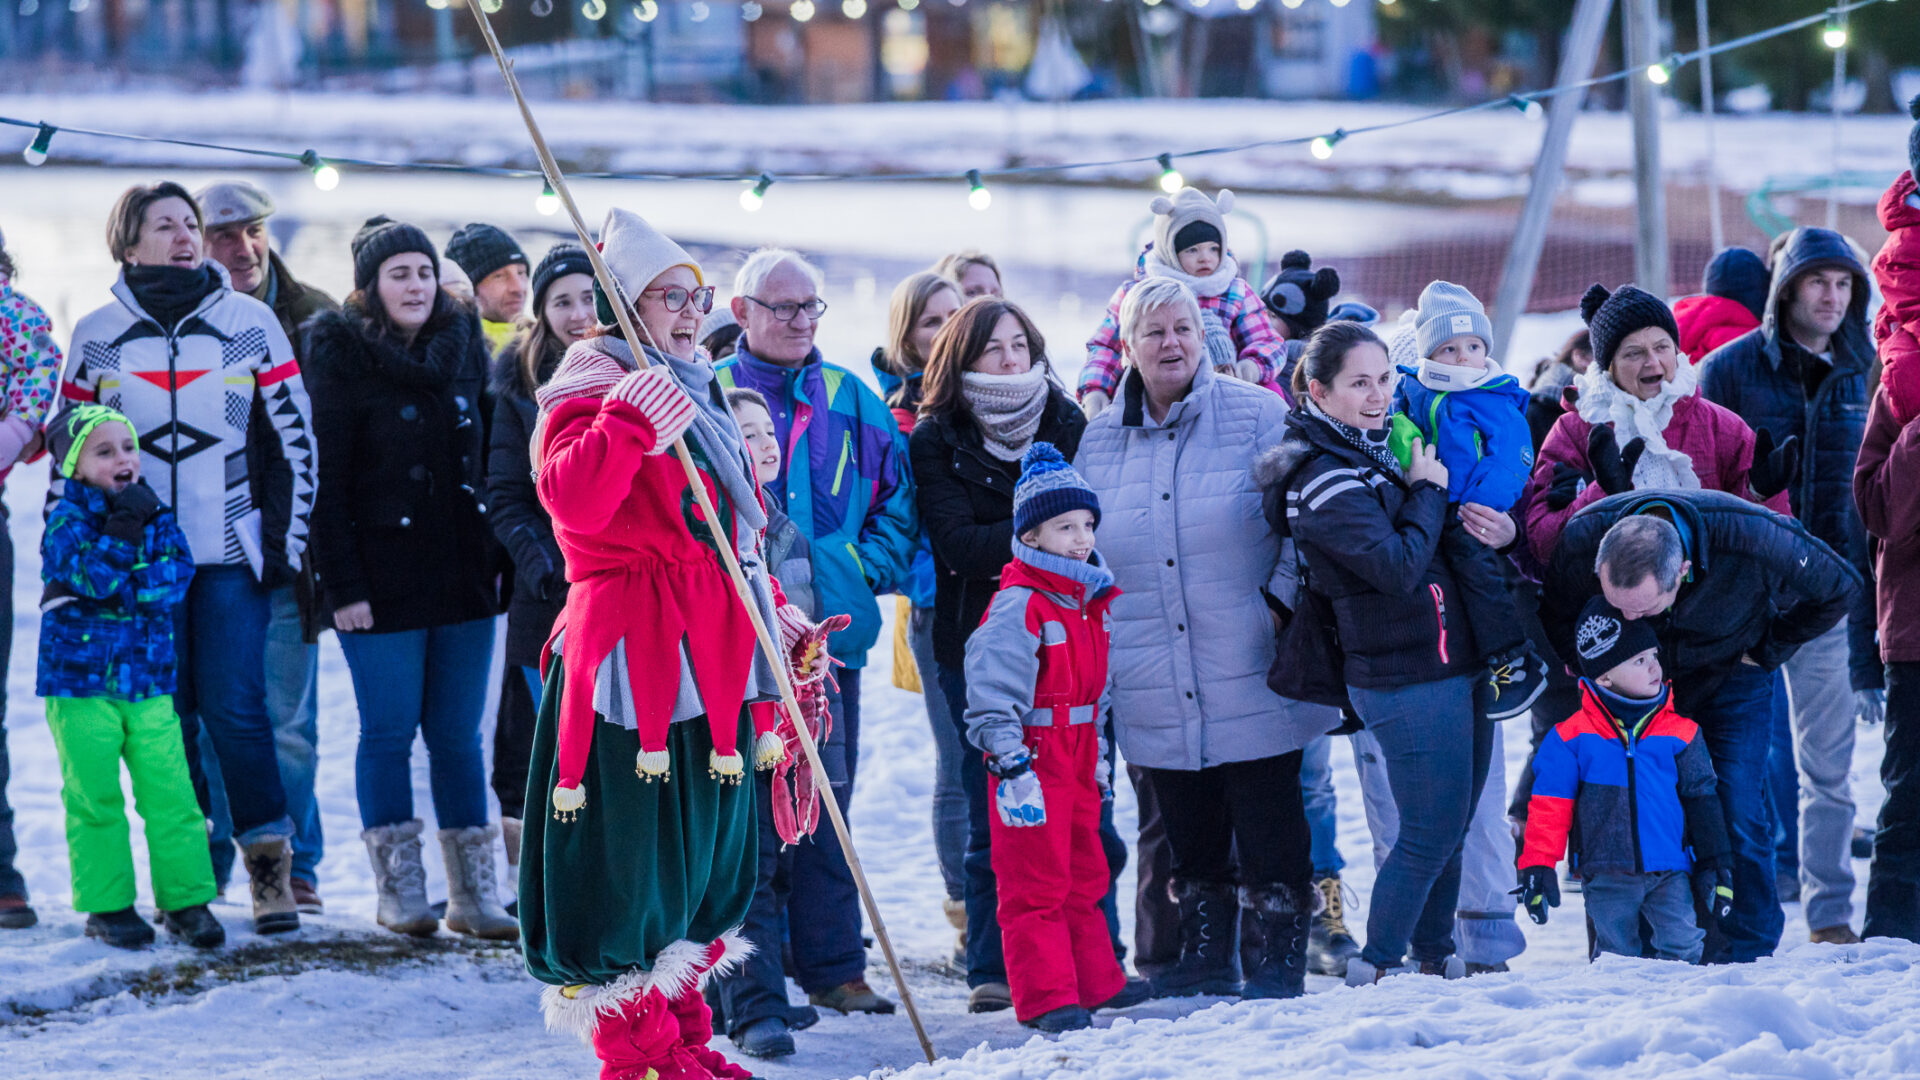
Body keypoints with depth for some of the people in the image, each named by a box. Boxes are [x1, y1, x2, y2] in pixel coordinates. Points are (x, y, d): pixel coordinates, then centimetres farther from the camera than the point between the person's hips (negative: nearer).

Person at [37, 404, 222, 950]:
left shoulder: (156, 516, 9)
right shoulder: (66, 520, -5)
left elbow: (177, 573, -6)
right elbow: (96, 577, -19)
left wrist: (126, 588, -16)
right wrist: (124, 527, -22)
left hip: (148, 679, 3)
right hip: (80, 680, -3)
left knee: (170, 793, -1)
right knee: (95, 799, 1)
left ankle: (185, 899, 7)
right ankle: (107, 904, 10)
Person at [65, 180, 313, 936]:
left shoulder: (251, 323, 2)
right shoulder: (97, 336, 4)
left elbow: (297, 435, 6)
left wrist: (291, 534, 1)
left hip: (231, 553, -1)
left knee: (235, 708, -9)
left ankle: (270, 865, -1)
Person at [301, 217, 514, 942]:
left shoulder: (463, 347, 9)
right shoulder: (340, 358, -6)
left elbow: (489, 459, 13)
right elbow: (325, 480, -9)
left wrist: (500, 556, 6)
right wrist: (342, 583, -14)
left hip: (463, 578, 4)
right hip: (382, 580, -4)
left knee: (458, 735, 6)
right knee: (389, 732, 0)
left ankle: (473, 892, 10)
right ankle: (399, 889, 9)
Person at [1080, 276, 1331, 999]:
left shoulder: (1257, 416, -1)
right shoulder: (1101, 439, 10)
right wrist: (1101, 635, 13)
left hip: (1250, 682, -4)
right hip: (1157, 693, 4)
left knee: (1268, 830, -1)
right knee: (1188, 833, 12)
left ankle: (1279, 960, 8)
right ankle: (1203, 959, 23)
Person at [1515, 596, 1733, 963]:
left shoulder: (1680, 733, 5)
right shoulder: (1572, 737, -1)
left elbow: (1701, 798, 12)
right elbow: (1549, 806, 1)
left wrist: (1714, 864, 11)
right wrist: (1537, 868, -2)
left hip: (1670, 872, 1)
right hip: (1606, 875, -1)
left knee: (1683, 945, -10)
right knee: (1616, 955, 2)